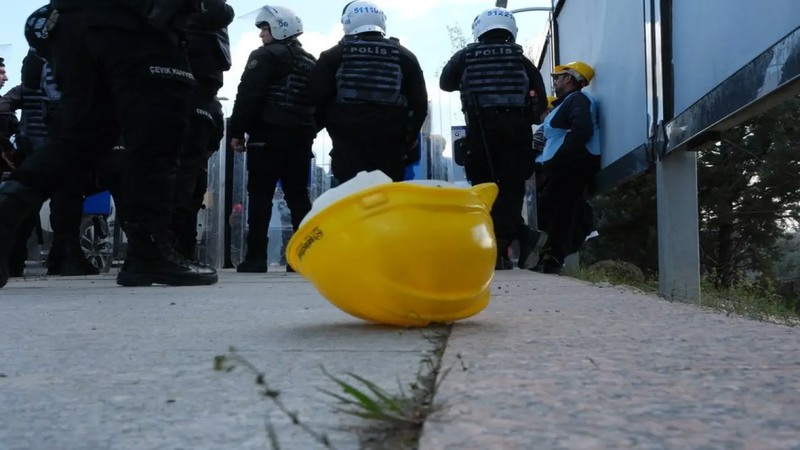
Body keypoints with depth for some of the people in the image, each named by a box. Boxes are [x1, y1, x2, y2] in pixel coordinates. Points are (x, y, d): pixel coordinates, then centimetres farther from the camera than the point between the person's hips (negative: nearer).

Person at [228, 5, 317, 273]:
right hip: (300, 138, 6)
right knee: (299, 197, 7)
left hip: (268, 137, -6)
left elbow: (247, 96, -12)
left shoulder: (266, 56, -2)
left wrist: (236, 131, -9)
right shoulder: (311, 62, 20)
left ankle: (256, 259, -7)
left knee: (260, 197, -4)